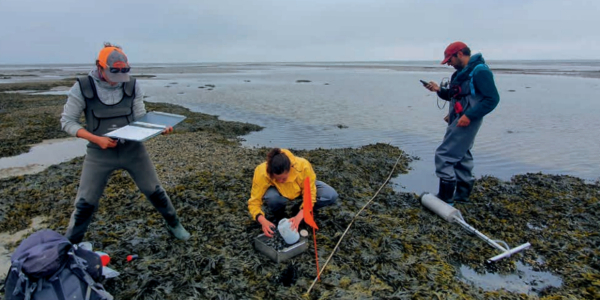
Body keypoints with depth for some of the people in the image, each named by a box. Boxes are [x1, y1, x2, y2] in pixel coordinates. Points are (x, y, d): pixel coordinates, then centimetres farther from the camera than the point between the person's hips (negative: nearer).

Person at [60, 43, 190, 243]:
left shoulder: (132, 86, -3)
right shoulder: (82, 87, -9)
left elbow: (141, 120, 0)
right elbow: (67, 122, -5)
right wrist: (96, 139, -19)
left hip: (132, 149, 2)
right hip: (100, 153, -1)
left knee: (155, 191, 9)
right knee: (85, 203, 5)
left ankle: (174, 225, 31)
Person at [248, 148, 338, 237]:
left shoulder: (303, 166, -37)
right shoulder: (262, 173, -37)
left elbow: (310, 194, -27)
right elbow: (254, 202, -29)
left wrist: (299, 217, -39)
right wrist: (263, 221, -46)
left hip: (303, 188, 1)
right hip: (280, 192, -1)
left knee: (331, 195, -24)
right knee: (271, 197, -38)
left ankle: (301, 209, 2)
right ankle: (279, 216, -2)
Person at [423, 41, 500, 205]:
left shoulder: (480, 71, -15)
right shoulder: (462, 72, 14)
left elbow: (493, 98, -19)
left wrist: (469, 116, -24)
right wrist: (439, 90, 7)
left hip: (466, 121, -10)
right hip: (458, 119, 10)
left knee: (444, 154, -11)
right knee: (460, 155, 16)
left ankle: (445, 196, -4)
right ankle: (462, 193, 28)